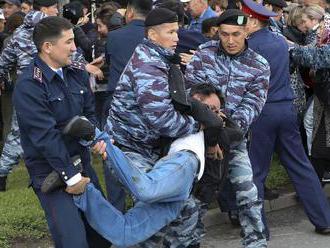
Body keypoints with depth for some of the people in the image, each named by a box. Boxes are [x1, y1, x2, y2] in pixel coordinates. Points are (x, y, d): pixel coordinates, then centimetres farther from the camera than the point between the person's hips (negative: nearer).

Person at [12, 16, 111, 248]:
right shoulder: (28, 86, -20)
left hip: (81, 161, 7)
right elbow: (46, 137, -21)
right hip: (51, 171, -7)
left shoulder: (78, 73, 3)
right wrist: (70, 175, -20)